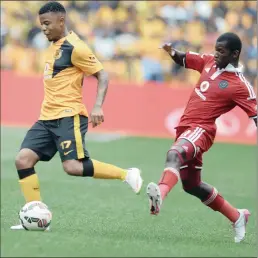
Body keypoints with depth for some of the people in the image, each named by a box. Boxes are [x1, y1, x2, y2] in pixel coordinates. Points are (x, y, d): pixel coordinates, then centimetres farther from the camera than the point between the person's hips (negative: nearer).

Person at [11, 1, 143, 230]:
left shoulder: (74, 47, -11)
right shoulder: (54, 46, 16)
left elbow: (102, 76, -13)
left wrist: (98, 106, -25)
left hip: (69, 116, -9)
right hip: (47, 117, 9)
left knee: (73, 166, -22)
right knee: (23, 160, -6)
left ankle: (127, 175, -5)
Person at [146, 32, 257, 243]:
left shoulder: (240, 86, -11)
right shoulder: (209, 62, 9)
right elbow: (184, 60, 22)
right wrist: (172, 52, 1)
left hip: (201, 129, -8)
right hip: (185, 127, 8)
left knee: (174, 155, -38)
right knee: (191, 185, 19)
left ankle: (160, 194, -66)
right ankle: (236, 216, 34)